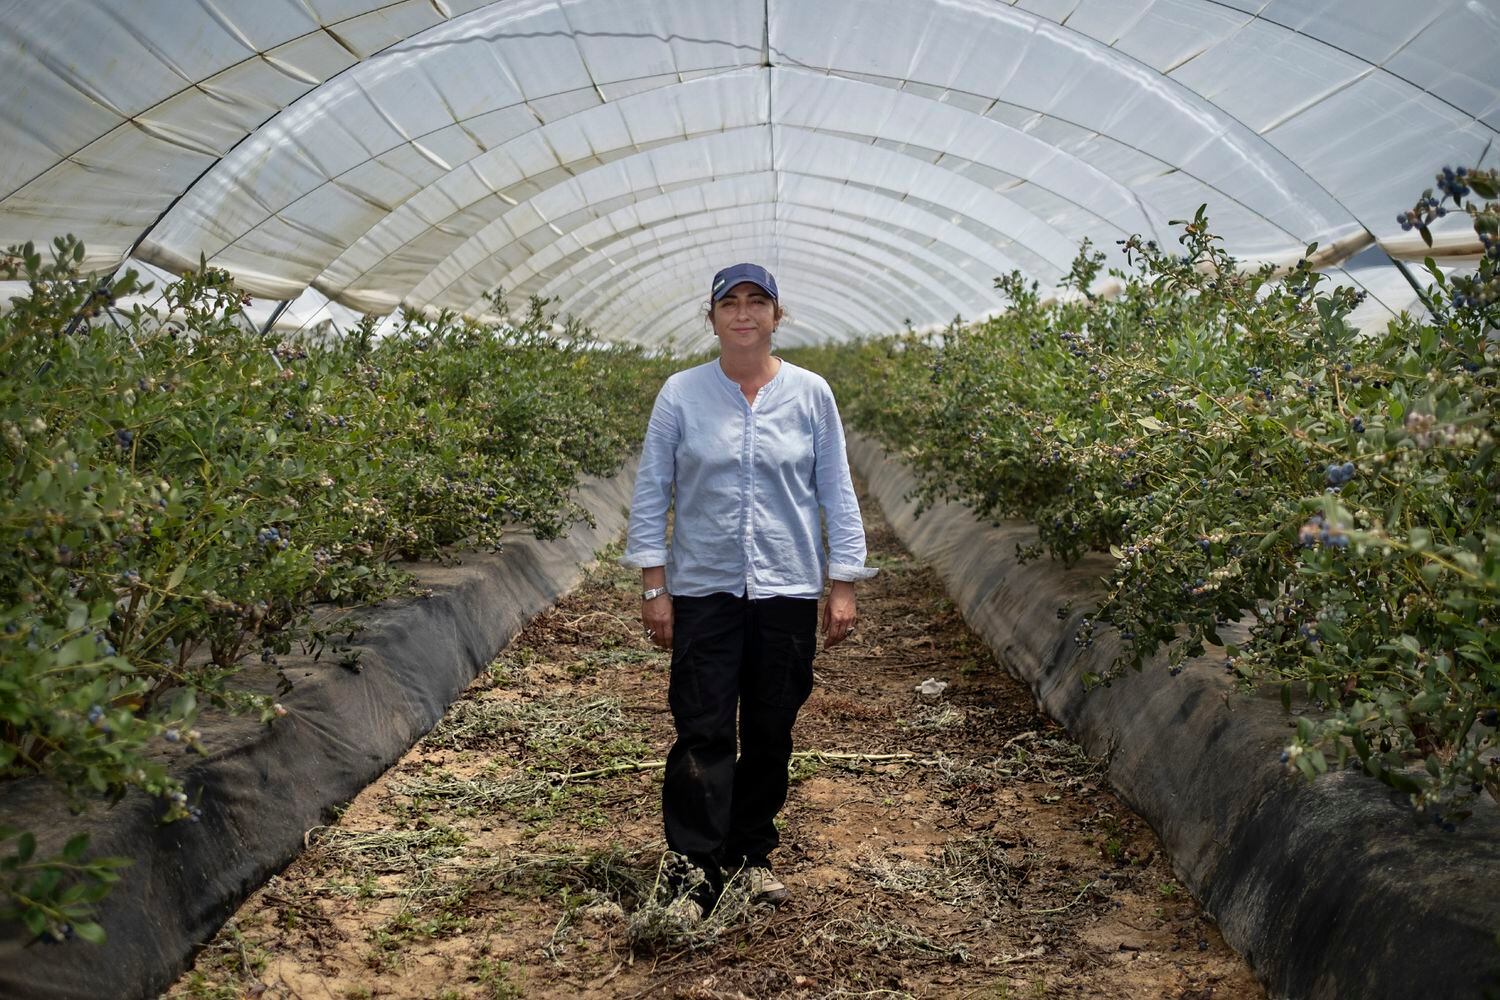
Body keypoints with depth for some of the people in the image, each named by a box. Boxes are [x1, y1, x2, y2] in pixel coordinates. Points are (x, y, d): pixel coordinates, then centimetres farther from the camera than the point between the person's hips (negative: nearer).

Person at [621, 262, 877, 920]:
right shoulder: (681, 394, -1)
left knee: (771, 733, 10)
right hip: (704, 589, -1)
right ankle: (699, 871, -2)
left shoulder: (810, 394, 1)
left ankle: (753, 853, 27)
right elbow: (651, 493, 2)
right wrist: (653, 586, -3)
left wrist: (844, 585, 2)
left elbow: (836, 494, 6)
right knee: (703, 734, -6)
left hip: (786, 590, 1)